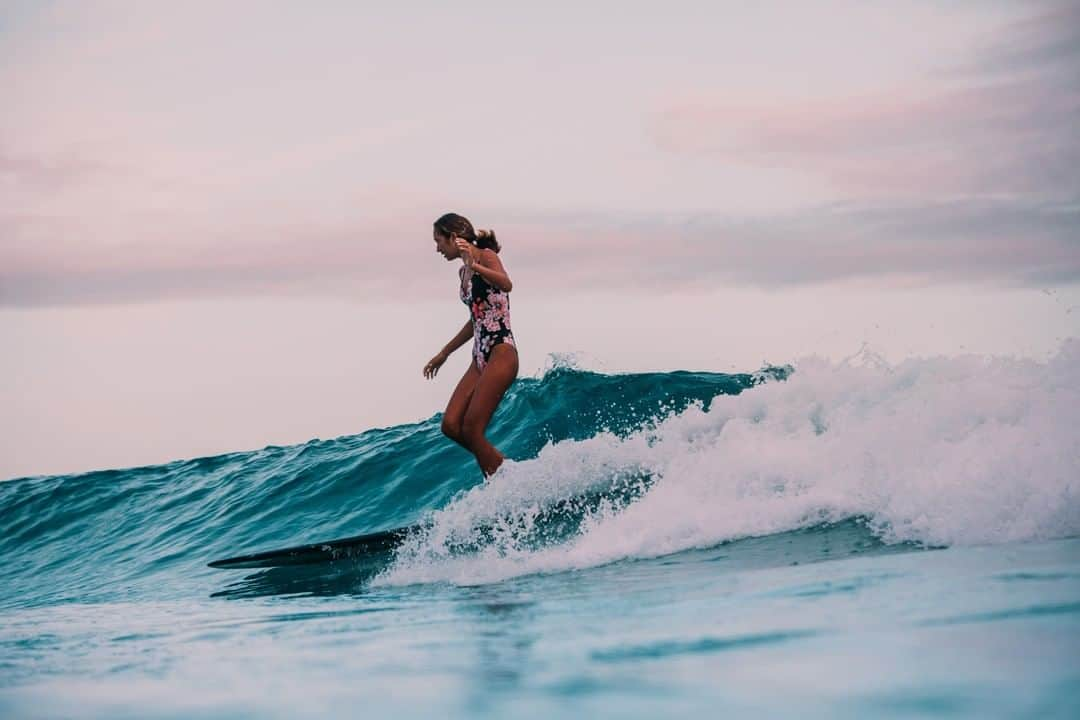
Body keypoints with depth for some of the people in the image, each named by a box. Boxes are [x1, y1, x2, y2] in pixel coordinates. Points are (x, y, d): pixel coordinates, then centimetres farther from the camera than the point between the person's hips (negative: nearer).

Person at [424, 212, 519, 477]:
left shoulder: (486, 256, -8)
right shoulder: (464, 272, 17)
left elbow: (506, 284, -30)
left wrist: (474, 266, -46)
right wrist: (444, 354, 35)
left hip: (501, 353, -9)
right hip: (480, 357, 9)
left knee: (471, 430, -12)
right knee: (451, 427, 2)